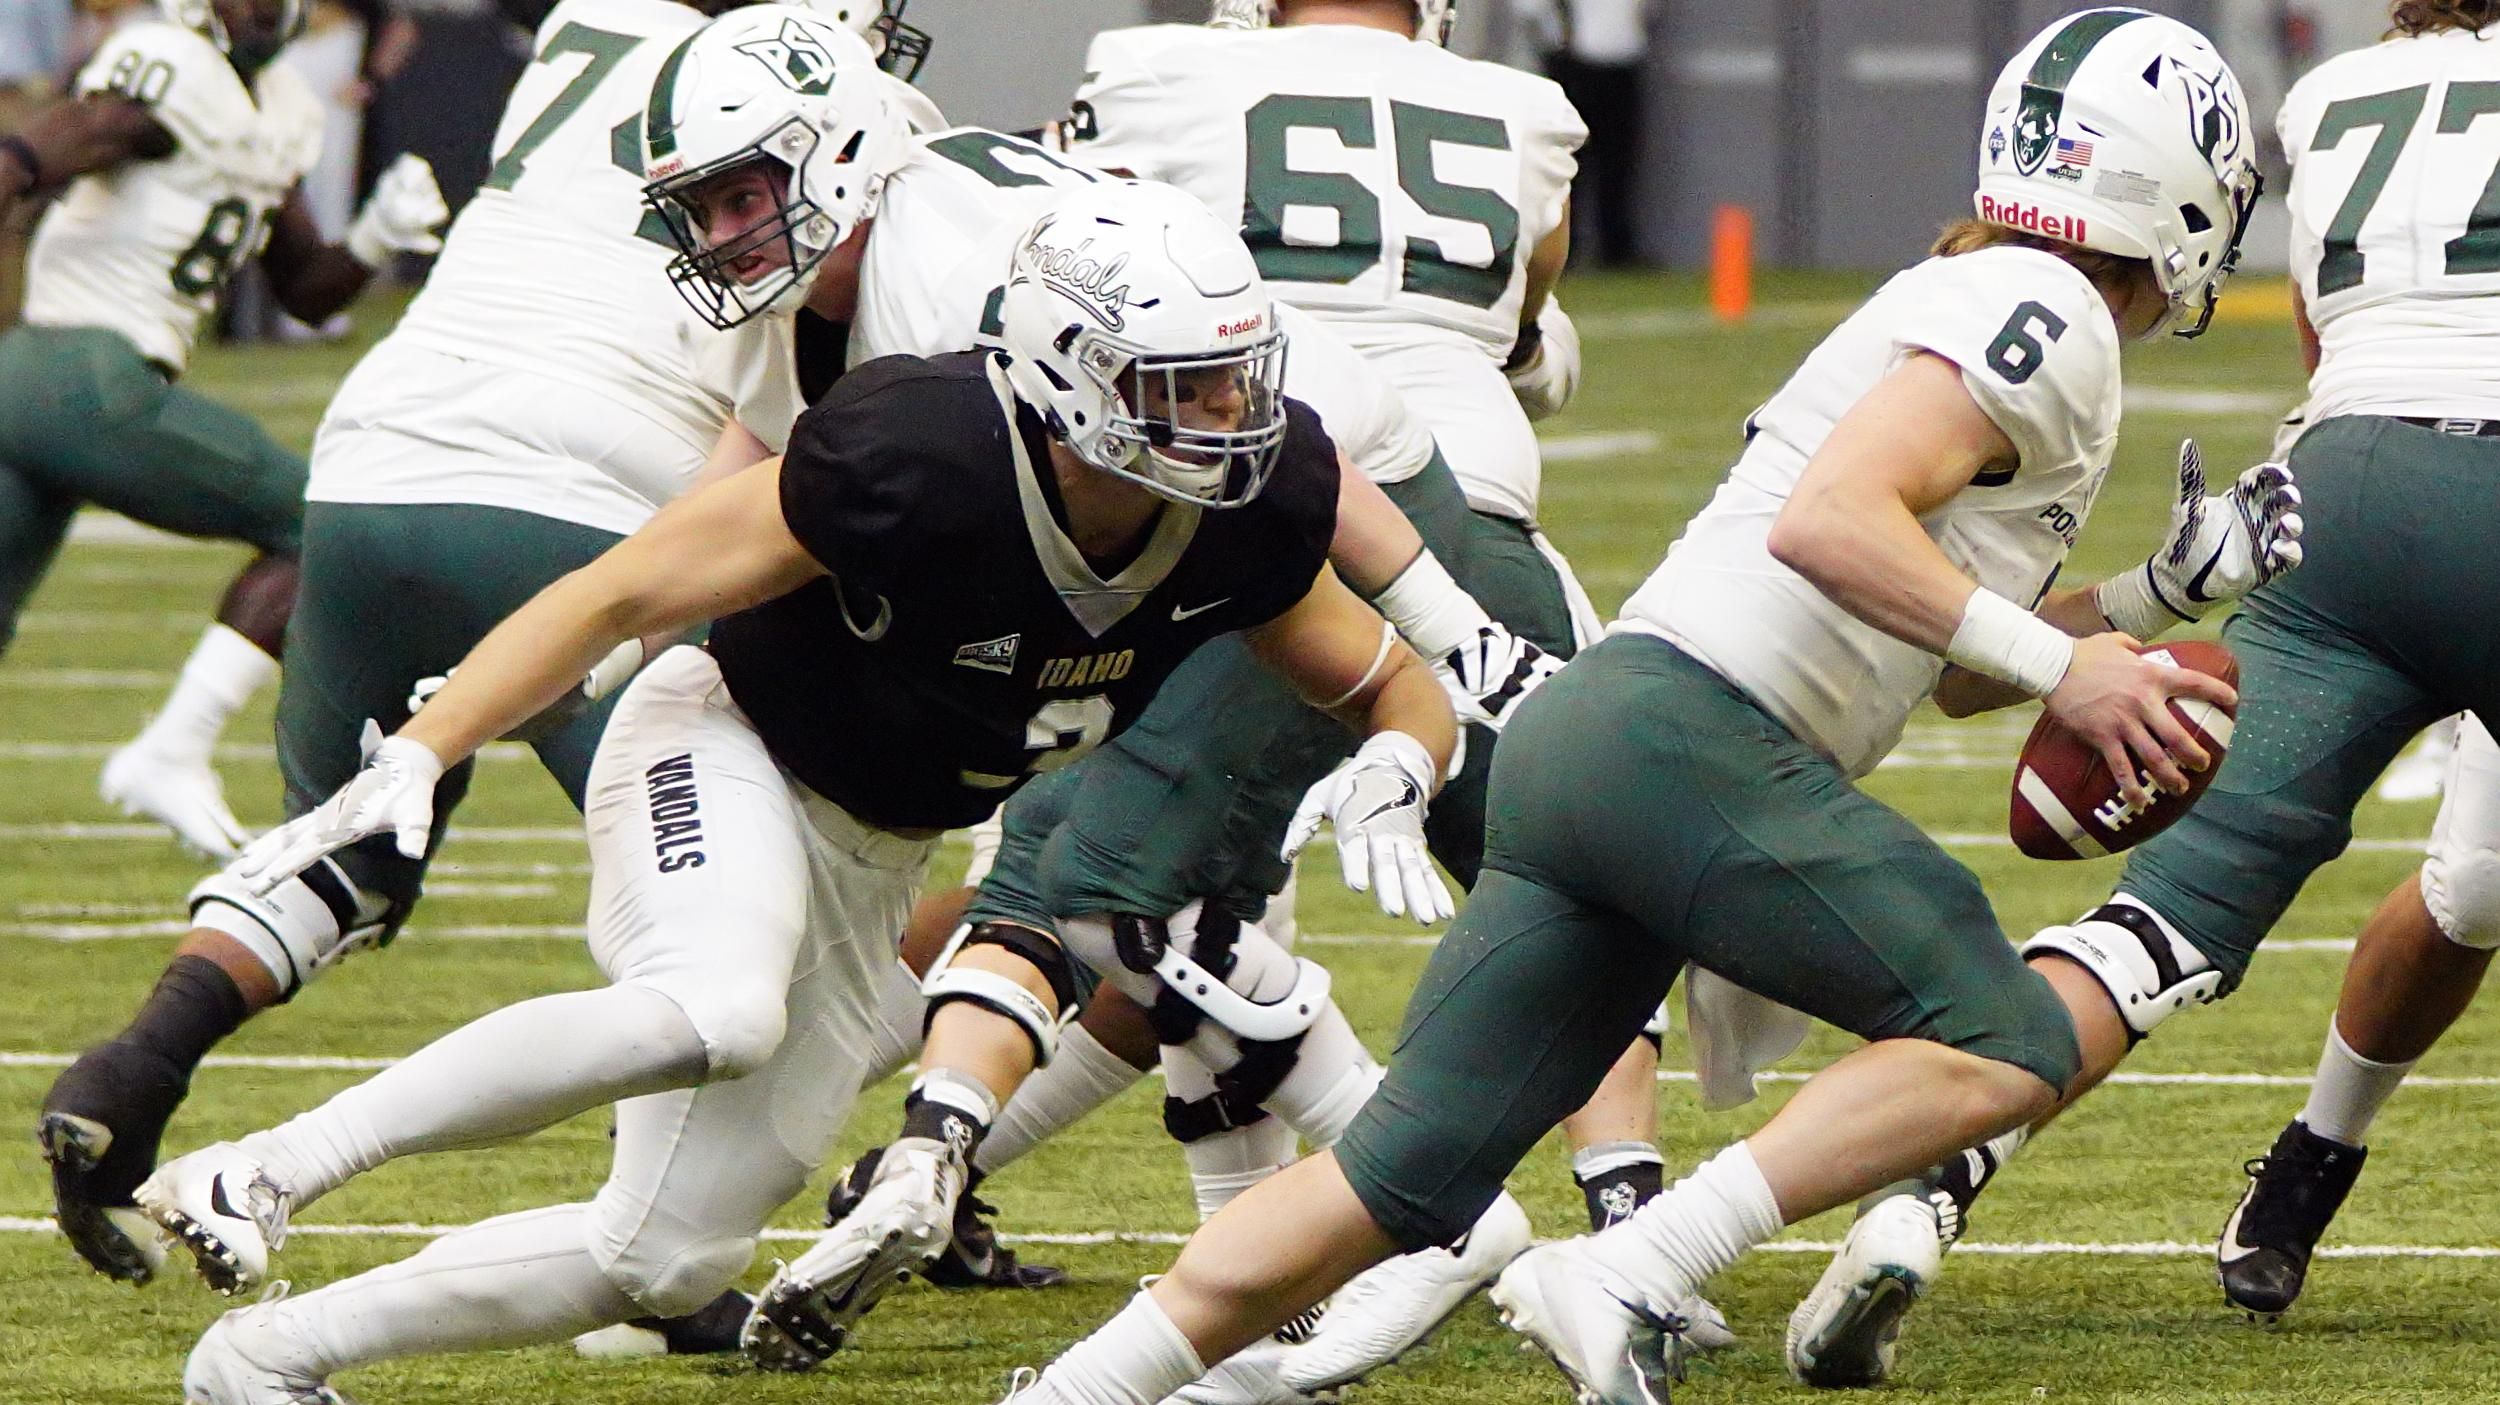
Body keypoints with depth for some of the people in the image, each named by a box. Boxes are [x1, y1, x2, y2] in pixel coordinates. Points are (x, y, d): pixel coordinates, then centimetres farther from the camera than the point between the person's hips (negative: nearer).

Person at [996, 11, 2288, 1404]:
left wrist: (2161, 585, 27)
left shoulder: (1975, 303, 25)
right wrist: (2058, 667, -14)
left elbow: (1935, 656, 32)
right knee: (2006, 1049, -8)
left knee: (1409, 1180, 8)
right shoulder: (2046, 316, -5)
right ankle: (1625, 1283, -17)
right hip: (1691, 742, -10)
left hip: (1581, 737, 10)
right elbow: (1829, 524, -19)